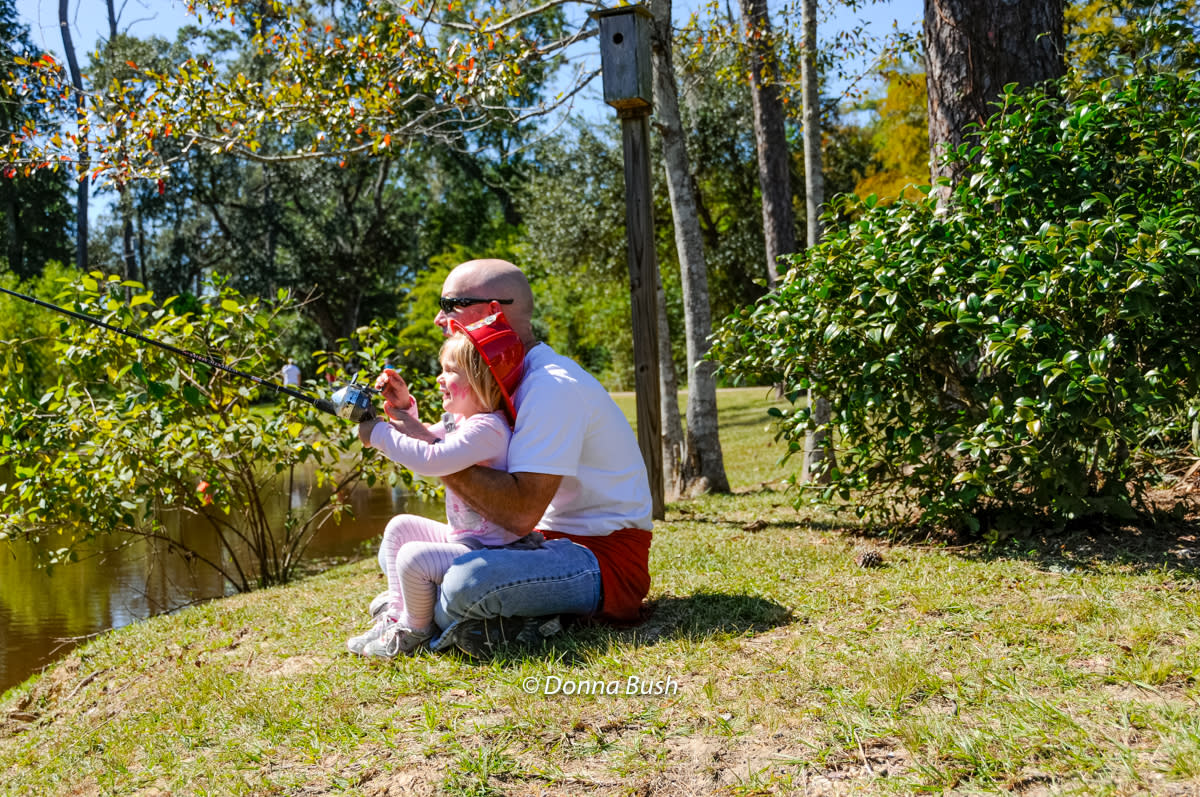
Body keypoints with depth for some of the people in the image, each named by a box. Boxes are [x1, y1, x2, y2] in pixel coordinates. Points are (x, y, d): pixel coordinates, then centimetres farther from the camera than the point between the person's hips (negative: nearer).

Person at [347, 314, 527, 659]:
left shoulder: (487, 428, -24)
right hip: (463, 538, 11)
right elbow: (422, 439, 24)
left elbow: (430, 460, -34)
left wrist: (379, 433, -23)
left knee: (413, 558, -24)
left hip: (489, 552, -11)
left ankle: (414, 631, 3)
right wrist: (404, 407, 7)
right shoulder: (458, 420, 9)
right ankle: (396, 613, 20)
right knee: (400, 527, 15)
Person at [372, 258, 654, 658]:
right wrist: (408, 415, 1)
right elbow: (464, 469, 10)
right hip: (551, 542, 10)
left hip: (606, 557, -10)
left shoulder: (554, 386, -22)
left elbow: (520, 513, -31)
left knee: (467, 580, -35)